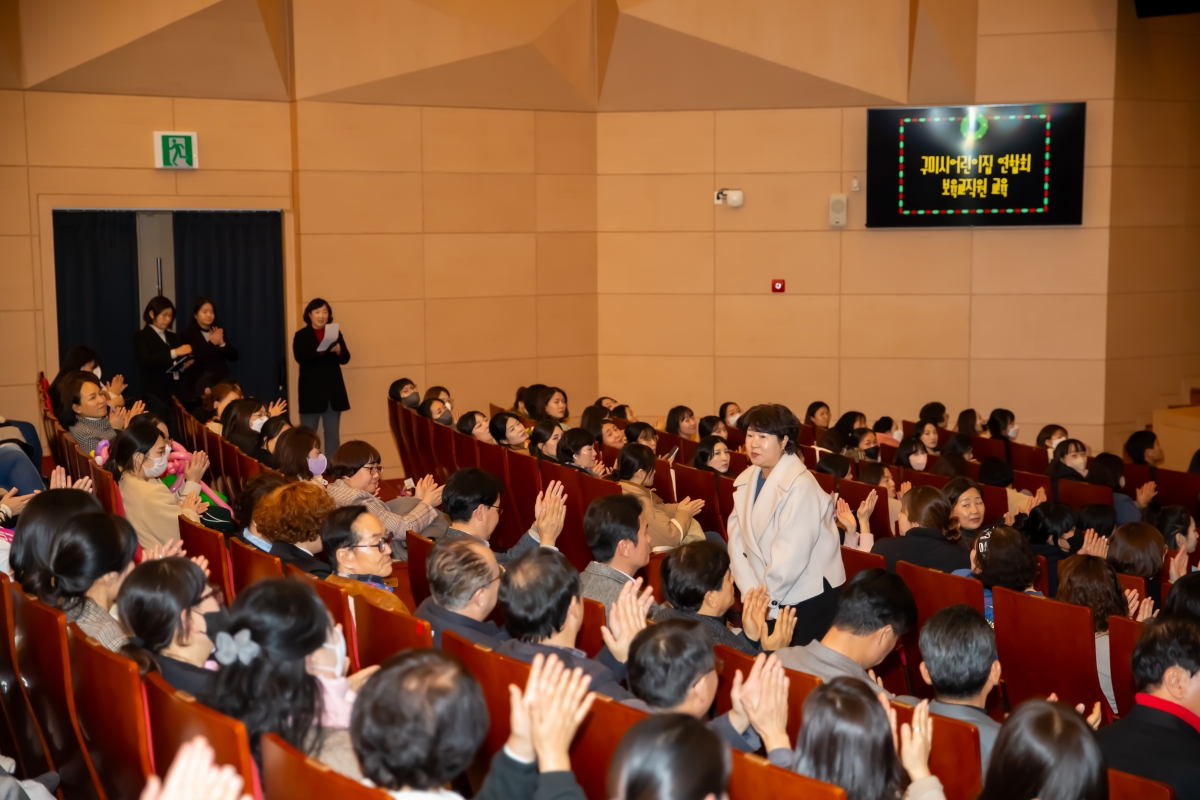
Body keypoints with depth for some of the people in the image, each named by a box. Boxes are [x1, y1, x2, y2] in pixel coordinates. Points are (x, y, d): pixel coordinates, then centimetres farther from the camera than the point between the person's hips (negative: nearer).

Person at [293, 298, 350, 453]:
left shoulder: (335, 333, 11)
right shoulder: (301, 335, 0)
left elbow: (345, 358, 4)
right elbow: (300, 357, -16)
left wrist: (338, 351, -19)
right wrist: (319, 350, -32)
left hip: (333, 389, 3)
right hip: (311, 390, -3)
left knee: (333, 433, 8)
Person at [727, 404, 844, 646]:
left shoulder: (800, 486, -20)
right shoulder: (746, 480, 4)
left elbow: (791, 554, -24)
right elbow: (737, 540, -1)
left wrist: (765, 599, -16)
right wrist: (752, 593, -10)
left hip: (808, 597, -6)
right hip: (768, 594, 7)